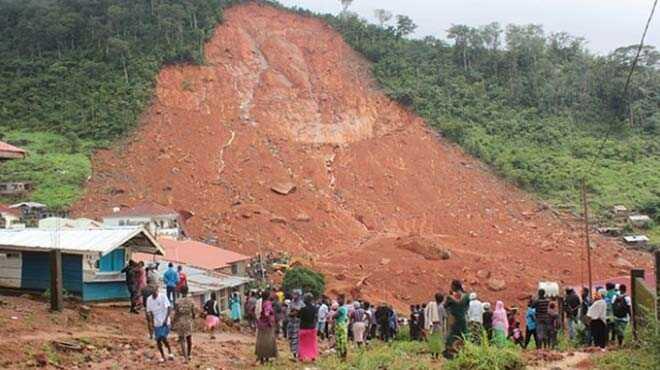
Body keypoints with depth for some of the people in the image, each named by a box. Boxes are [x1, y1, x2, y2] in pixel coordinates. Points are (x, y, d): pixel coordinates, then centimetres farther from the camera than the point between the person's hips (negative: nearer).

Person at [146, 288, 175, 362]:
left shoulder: (163, 297, -10)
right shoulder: (149, 299, 3)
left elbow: (169, 308, -12)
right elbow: (149, 312, 9)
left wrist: (166, 319, -18)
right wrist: (152, 322, 1)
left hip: (164, 322, -5)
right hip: (156, 323, 5)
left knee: (163, 338, -15)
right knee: (158, 340, 6)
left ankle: (170, 352, 7)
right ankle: (162, 356, 19)